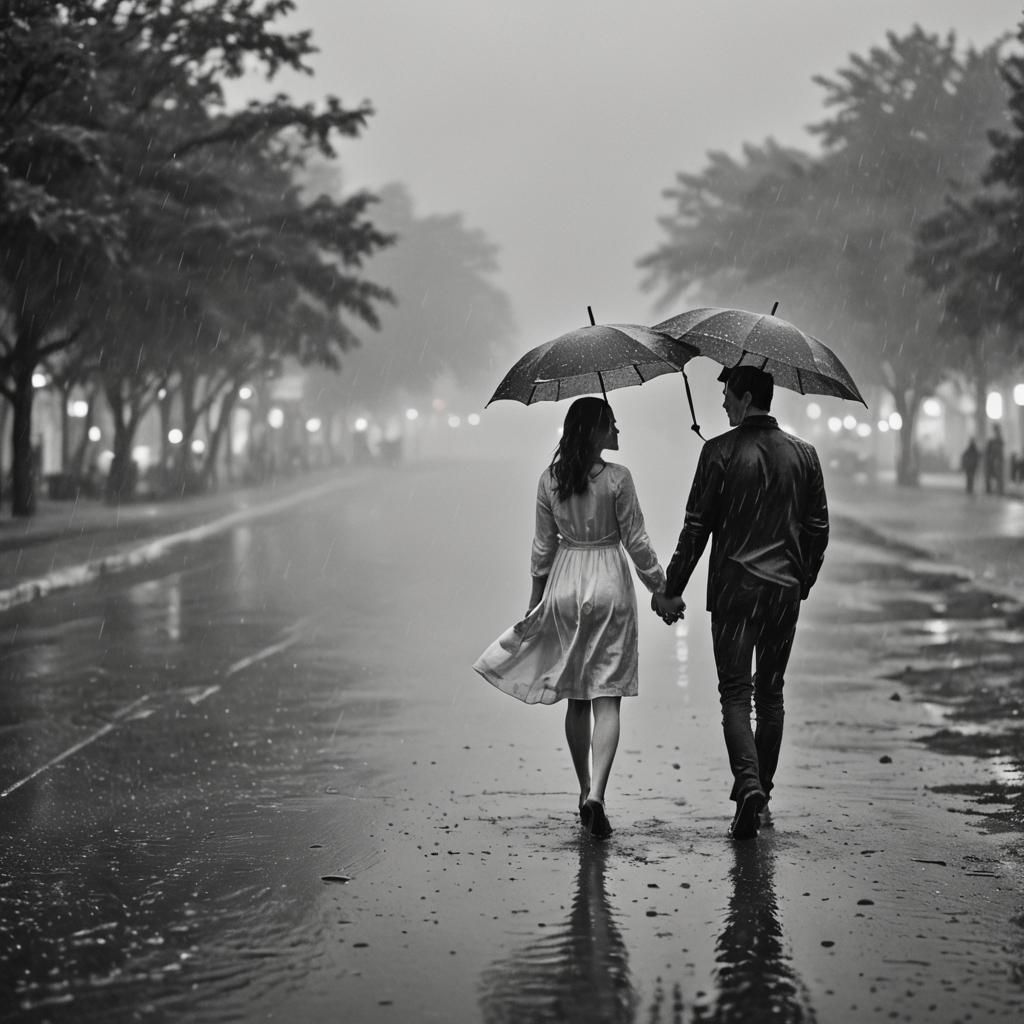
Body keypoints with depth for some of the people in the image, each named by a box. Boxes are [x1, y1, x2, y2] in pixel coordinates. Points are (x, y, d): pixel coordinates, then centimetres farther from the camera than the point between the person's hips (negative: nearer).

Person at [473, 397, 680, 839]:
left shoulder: (550, 480, 2)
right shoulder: (616, 478, -11)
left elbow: (543, 545, 8)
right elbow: (636, 541, -7)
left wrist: (536, 595, 19)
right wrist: (662, 590, 3)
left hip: (564, 586, 4)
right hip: (609, 586, -4)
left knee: (576, 697, 15)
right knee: (607, 697, -3)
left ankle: (585, 791, 21)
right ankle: (596, 794, -17)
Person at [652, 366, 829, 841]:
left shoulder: (720, 451, -7)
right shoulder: (804, 454, 6)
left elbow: (697, 528, -7)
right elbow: (818, 529, 9)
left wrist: (671, 589, 0)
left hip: (734, 586, -4)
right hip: (785, 589, 4)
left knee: (735, 692, -2)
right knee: (770, 692, 14)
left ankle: (748, 784, -21)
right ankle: (760, 790, 20)